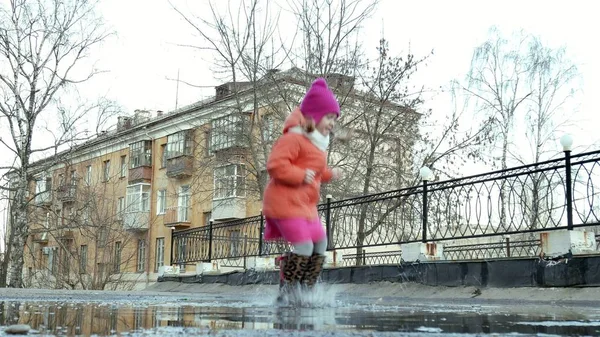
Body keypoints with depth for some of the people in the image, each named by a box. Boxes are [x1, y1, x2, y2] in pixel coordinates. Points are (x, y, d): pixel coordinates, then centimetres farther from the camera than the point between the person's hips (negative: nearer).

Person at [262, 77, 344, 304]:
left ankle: (305, 291, 18)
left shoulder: (318, 143, 18)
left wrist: (329, 174, 12)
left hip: (306, 204, 11)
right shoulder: (294, 138, -15)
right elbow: (275, 164, -23)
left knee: (320, 244, 11)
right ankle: (286, 293, -4)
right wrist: (300, 175, -26)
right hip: (286, 201, -10)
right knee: (303, 246, -16)